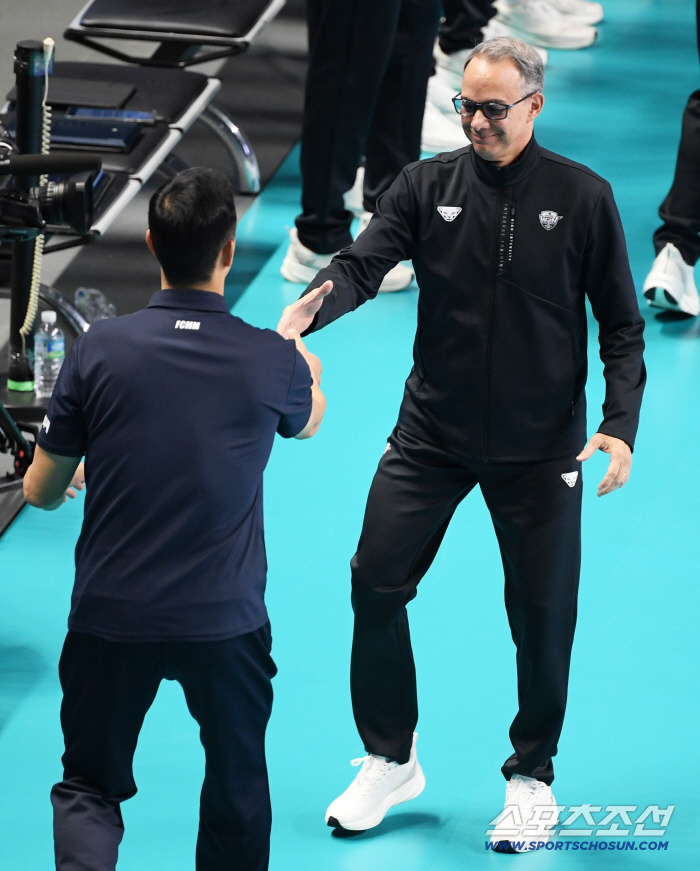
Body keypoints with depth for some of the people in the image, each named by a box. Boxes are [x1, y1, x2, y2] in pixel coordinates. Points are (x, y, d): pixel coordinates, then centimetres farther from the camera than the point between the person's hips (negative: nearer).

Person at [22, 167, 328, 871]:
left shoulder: (98, 350, -10)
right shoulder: (274, 360, -9)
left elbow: (40, 491, -1)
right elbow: (306, 421, 18)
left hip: (110, 619, 0)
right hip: (226, 621, 0)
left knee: (89, 787, 13)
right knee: (237, 791, 20)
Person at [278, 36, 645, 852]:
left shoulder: (582, 197, -6)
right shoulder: (427, 186, -2)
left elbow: (621, 325, -1)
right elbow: (363, 264, -14)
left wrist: (620, 425, -12)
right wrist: (308, 307, -36)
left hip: (539, 446, -2)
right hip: (432, 433, 2)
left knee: (542, 610, 4)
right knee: (375, 583, 0)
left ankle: (531, 777, 24)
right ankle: (390, 761, 18)